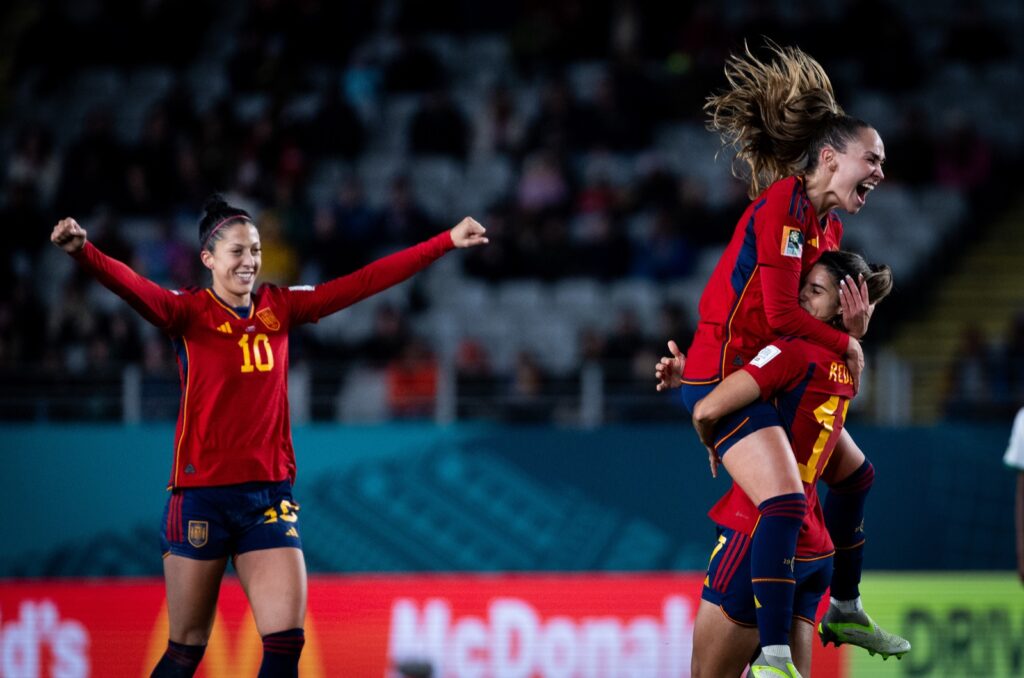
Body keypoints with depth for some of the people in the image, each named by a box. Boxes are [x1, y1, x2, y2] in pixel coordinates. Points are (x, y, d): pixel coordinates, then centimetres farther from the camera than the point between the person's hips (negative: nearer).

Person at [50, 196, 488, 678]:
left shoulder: (280, 307, 7)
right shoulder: (189, 311, -5)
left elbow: (366, 280, 8)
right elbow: (131, 286, -23)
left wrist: (448, 242, 7)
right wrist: (82, 251, -43)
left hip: (270, 493, 4)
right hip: (202, 493, -3)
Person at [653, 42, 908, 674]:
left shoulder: (830, 227, 13)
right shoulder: (784, 204, -17)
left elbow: (812, 309, 11)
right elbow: (781, 315, -22)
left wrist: (854, 327, -10)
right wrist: (850, 345, -8)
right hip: (723, 373, -10)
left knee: (854, 471, 22)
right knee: (787, 501, -25)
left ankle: (846, 610, 37)